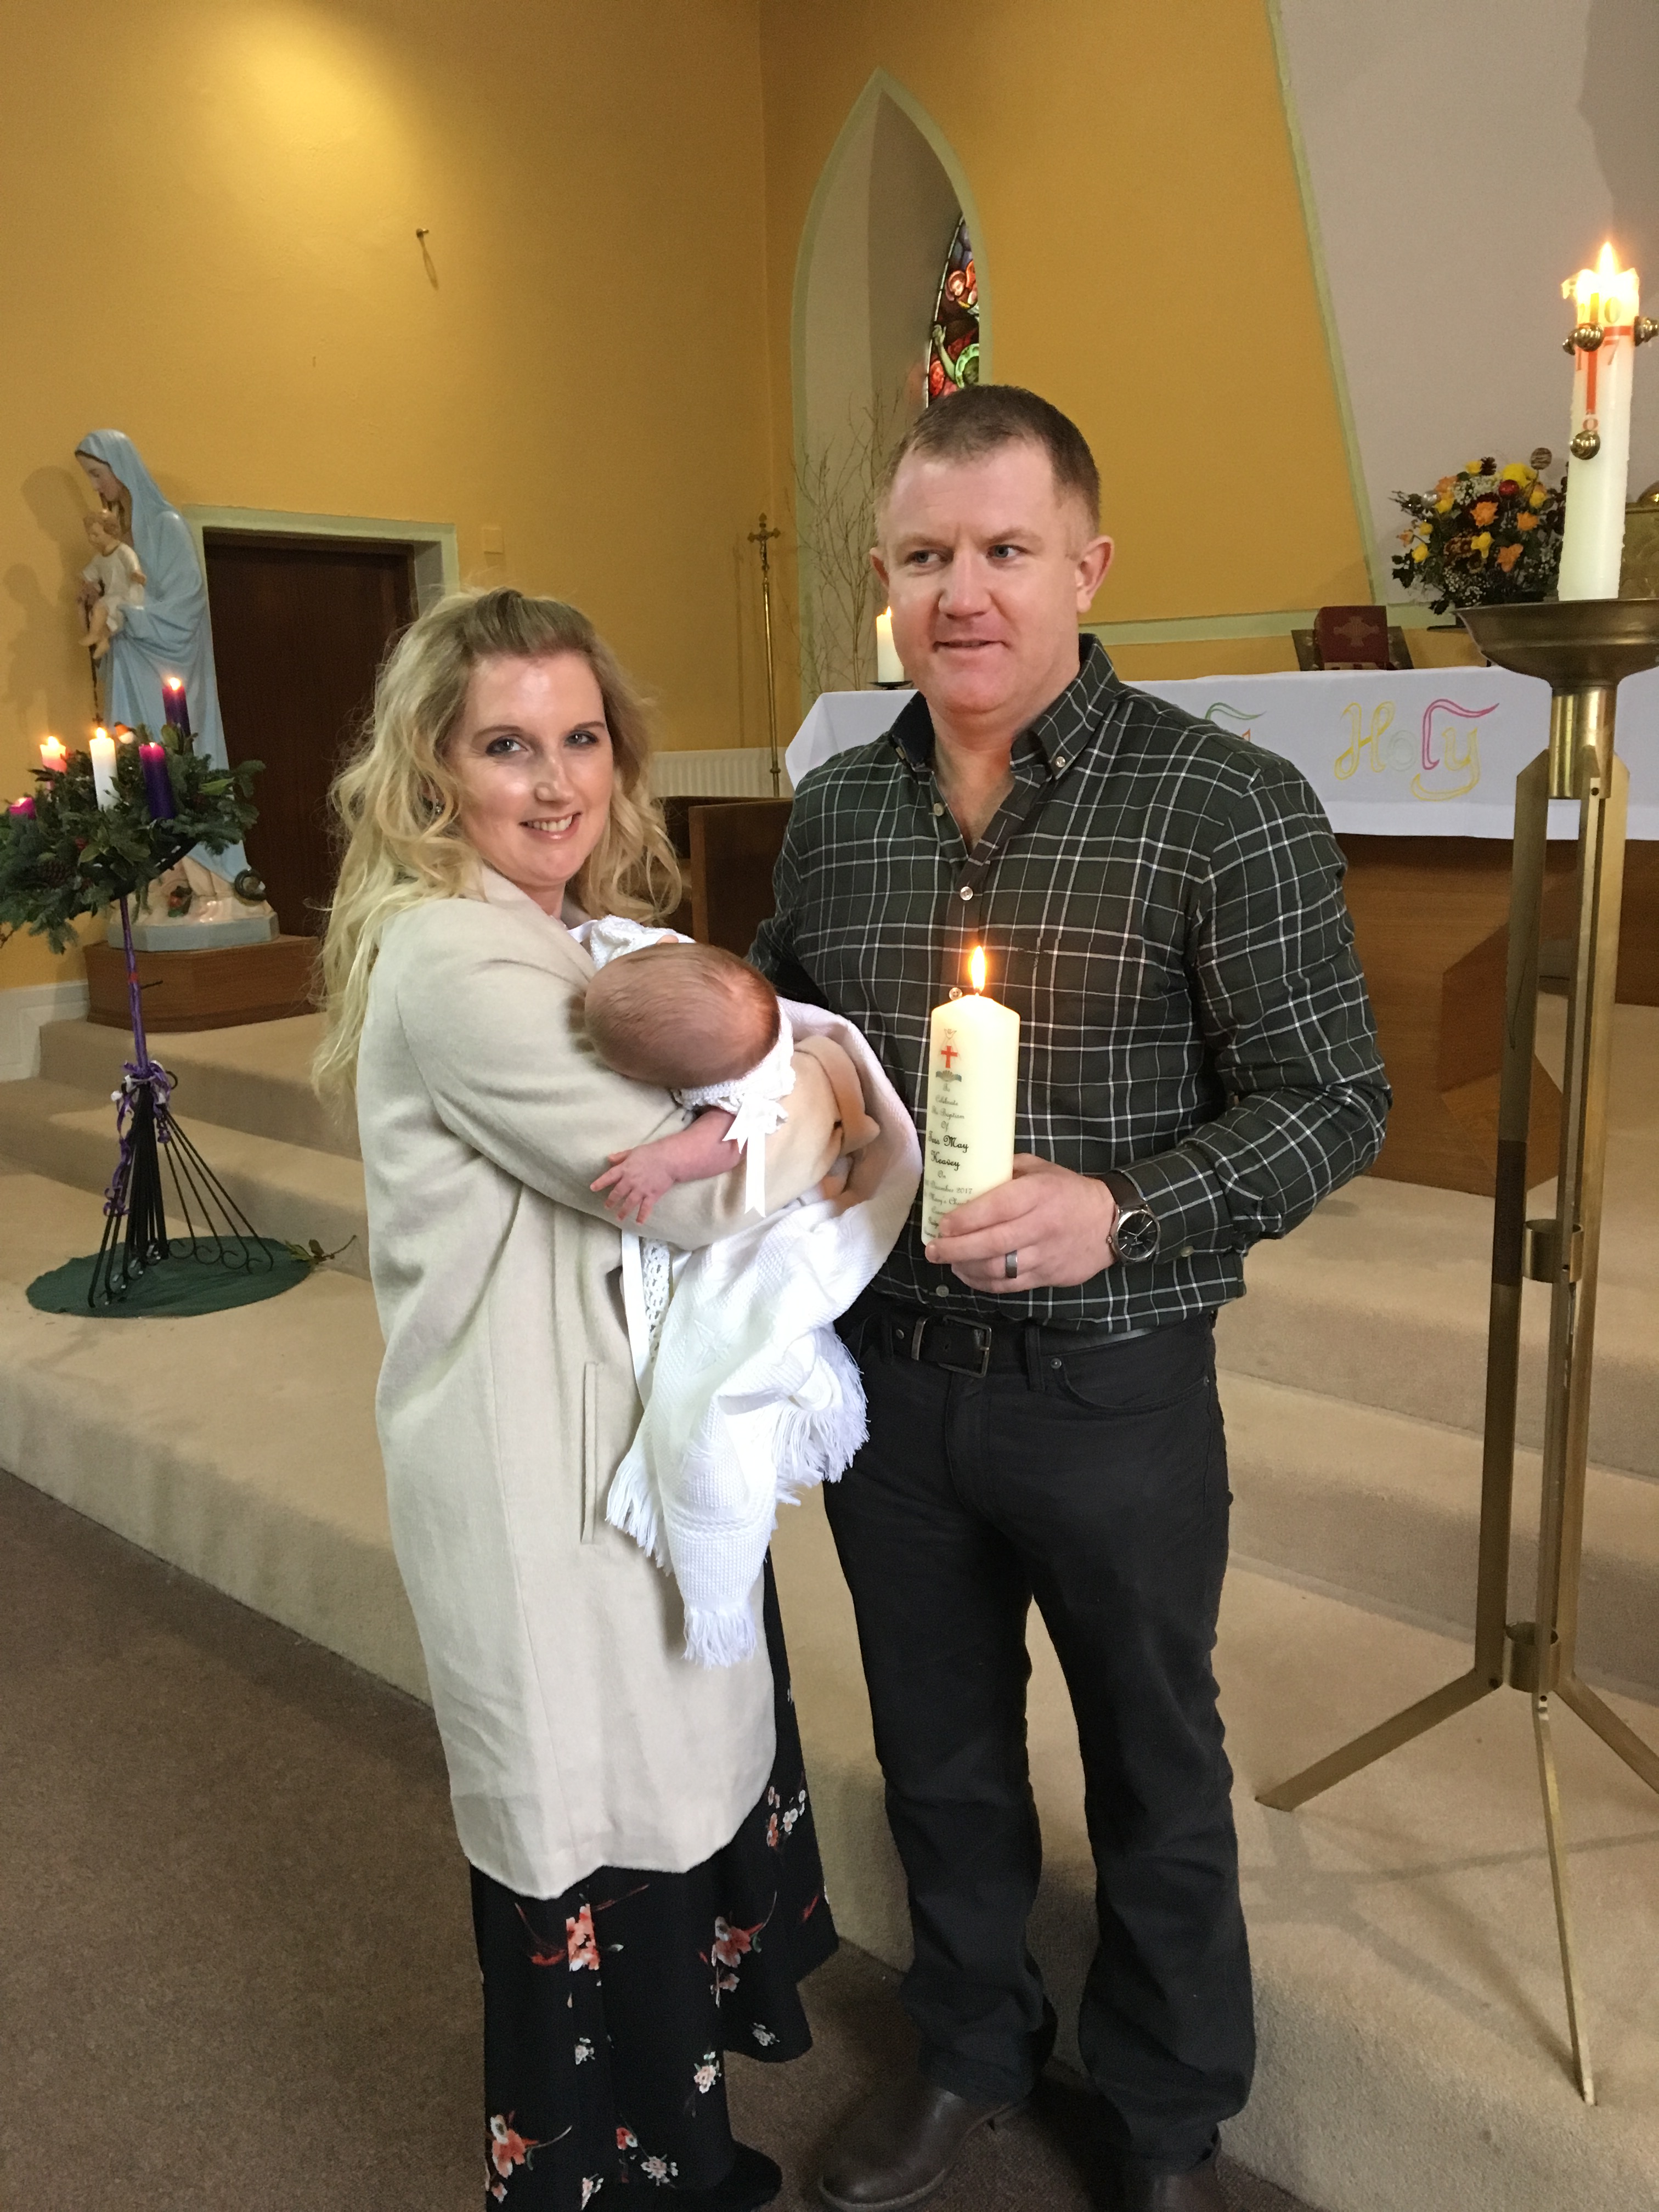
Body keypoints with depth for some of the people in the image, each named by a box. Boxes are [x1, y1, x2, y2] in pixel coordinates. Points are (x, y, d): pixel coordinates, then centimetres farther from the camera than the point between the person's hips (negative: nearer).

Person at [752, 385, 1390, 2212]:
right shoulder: (835, 812, 3)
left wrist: (1119, 1212, -26)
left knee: (1152, 1776, 18)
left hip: (1111, 1389, -4)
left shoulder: (1225, 805, -13)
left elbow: (1331, 1099, -12)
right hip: (886, 1374, 4)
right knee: (939, 1750, 22)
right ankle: (970, 2046, 50)